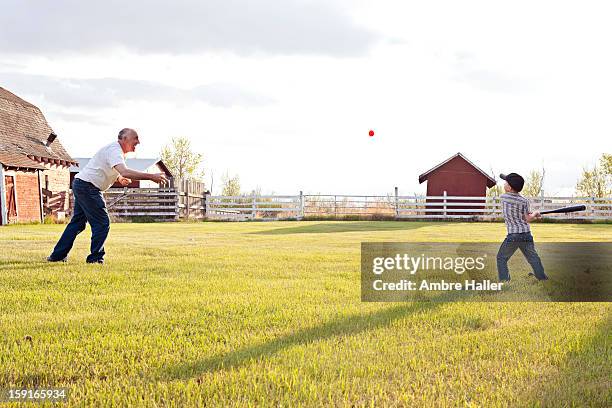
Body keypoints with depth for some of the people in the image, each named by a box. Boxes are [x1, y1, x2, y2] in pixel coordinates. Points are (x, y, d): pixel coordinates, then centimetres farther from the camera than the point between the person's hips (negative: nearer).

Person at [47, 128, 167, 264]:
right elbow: (124, 172, -36)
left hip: (80, 185, 11)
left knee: (77, 222, 16)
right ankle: (95, 258, -3)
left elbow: (109, 171, 27)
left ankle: (57, 255, 21)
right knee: (102, 223, -7)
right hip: (88, 187, -11)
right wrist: (151, 177, -37)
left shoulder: (117, 150, 14)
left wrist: (120, 179, 4)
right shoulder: (114, 150, -19)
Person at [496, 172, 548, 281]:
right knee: (533, 258, 14)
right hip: (526, 234, 2)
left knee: (501, 258, 9)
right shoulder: (524, 201, -1)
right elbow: (527, 219, -1)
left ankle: (504, 281, 2)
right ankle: (543, 279, 18)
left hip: (512, 236, -2)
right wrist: (535, 214, 19)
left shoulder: (503, 197, -1)